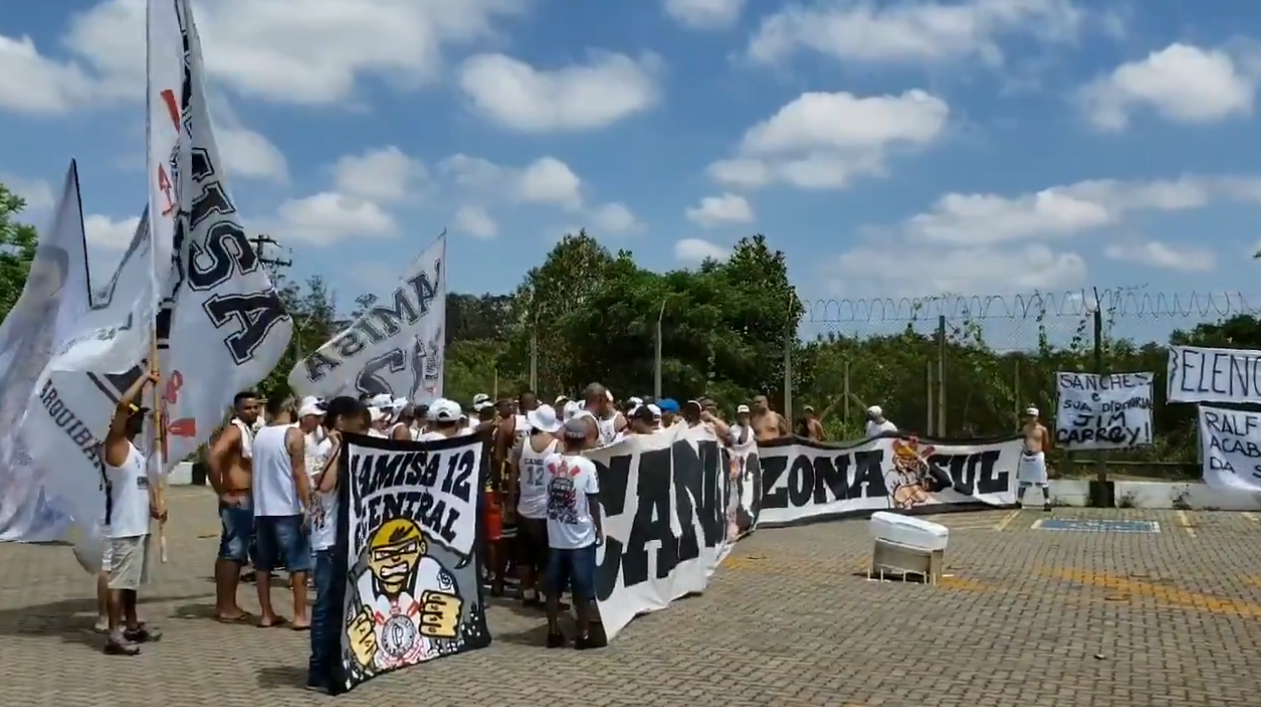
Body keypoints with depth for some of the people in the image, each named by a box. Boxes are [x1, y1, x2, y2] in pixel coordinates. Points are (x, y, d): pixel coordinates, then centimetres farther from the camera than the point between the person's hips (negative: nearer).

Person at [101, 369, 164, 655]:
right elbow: (123, 404, -23)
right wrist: (145, 379, -14)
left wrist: (155, 504, 3)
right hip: (124, 527, -9)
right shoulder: (115, 444, -9)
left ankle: (132, 626, 27)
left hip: (139, 525, 9)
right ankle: (114, 635, -8)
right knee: (119, 580, -8)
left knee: (131, 579, 17)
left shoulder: (136, 450, 18)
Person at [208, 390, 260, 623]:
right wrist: (222, 493, -20)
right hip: (237, 500, -10)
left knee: (236, 553, 12)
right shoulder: (234, 430, -13)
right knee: (232, 552, -7)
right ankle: (225, 606, -3)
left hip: (247, 500, 10)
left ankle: (227, 604, 17)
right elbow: (212, 458, -27)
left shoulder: (248, 431, 15)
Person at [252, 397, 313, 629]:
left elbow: (260, 470, 14)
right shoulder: (293, 434, -10)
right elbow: (299, 473, -15)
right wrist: (308, 506, -13)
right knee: (299, 563, 0)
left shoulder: (259, 434, 10)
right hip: (288, 509, -7)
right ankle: (300, 616, 0)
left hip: (262, 508, 7)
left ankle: (266, 614, 15)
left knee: (264, 563, 10)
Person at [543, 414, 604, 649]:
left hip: (555, 536, 3)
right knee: (583, 589, 5)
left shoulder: (550, 461, -4)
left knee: (553, 588, 11)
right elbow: (593, 503, -9)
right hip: (581, 537, -3)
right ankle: (584, 635, 10)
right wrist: (600, 530, 5)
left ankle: (553, 633, 18)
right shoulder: (587, 465, -13)